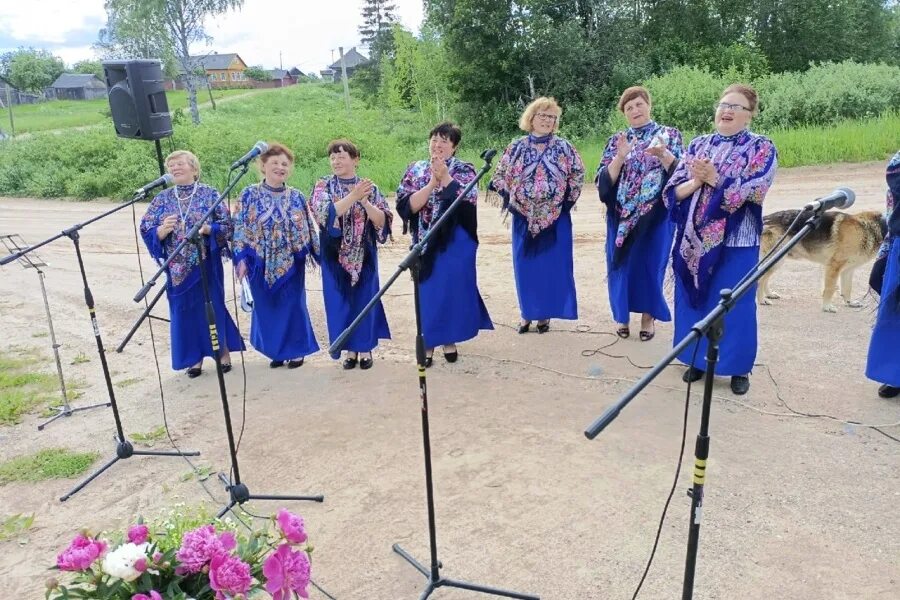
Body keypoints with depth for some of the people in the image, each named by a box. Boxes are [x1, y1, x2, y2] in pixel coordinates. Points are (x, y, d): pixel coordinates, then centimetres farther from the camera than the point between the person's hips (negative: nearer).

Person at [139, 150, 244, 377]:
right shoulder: (162, 199, 6)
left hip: (207, 263, -3)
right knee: (185, 309, 7)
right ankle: (196, 357, 20)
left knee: (213, 304, 3)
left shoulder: (210, 194, -1)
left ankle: (224, 351, 20)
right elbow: (146, 231, 4)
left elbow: (227, 226, -4)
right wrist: (163, 229, -17)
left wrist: (207, 229, -22)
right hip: (178, 266, 3)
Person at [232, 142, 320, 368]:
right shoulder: (249, 195, -2)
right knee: (267, 307, 9)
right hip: (262, 263, 0)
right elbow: (239, 229, -2)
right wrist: (241, 258, -9)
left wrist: (320, 254, 3)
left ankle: (296, 350, 22)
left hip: (291, 263, 0)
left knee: (292, 305, 7)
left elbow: (308, 229, 5)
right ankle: (276, 350, 25)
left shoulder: (296, 197, 2)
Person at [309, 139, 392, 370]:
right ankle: (350, 349, 18)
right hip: (335, 255, 0)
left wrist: (365, 201, -22)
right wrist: (353, 197, -26)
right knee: (340, 302, 5)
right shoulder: (323, 186, 0)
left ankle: (365, 348, 19)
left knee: (364, 299, 5)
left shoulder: (369, 187, 1)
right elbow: (325, 213, -18)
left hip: (363, 255, 0)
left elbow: (383, 221, -7)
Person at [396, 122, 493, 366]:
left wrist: (445, 177, -20)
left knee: (454, 289, 3)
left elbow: (468, 202, -17)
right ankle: (428, 342, 19)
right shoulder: (415, 170, 5)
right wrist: (432, 183, -17)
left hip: (456, 243, -2)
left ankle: (449, 340, 20)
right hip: (426, 242, 2)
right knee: (427, 291, 5)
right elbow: (407, 205, -8)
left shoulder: (464, 170, 0)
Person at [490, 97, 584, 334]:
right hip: (524, 215, 1)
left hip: (555, 216, 0)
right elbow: (500, 176, 7)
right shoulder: (516, 147, 2)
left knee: (553, 264, 3)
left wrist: (568, 200, -1)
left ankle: (545, 313, 15)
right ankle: (528, 313, 19)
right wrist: (510, 200, -1)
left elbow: (578, 173, 6)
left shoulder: (563, 147, 1)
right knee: (526, 265, 6)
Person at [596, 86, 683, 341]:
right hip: (622, 214, 2)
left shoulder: (670, 135, 4)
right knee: (622, 264, 5)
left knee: (651, 263, 2)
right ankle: (623, 314, 20)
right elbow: (605, 179, -1)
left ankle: (648, 316, 17)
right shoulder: (616, 140, 8)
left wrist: (662, 154, -25)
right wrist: (620, 157, -18)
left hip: (656, 214, -2)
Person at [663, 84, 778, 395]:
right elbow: (673, 191, 2)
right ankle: (697, 359, 28)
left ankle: (739, 368, 20)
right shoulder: (698, 145, 9)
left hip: (736, 242, -4)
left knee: (734, 306, 4)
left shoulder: (761, 148, -2)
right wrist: (696, 181, -17)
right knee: (694, 300, 11)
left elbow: (751, 193, -17)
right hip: (694, 239, 4)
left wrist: (713, 178, -19)